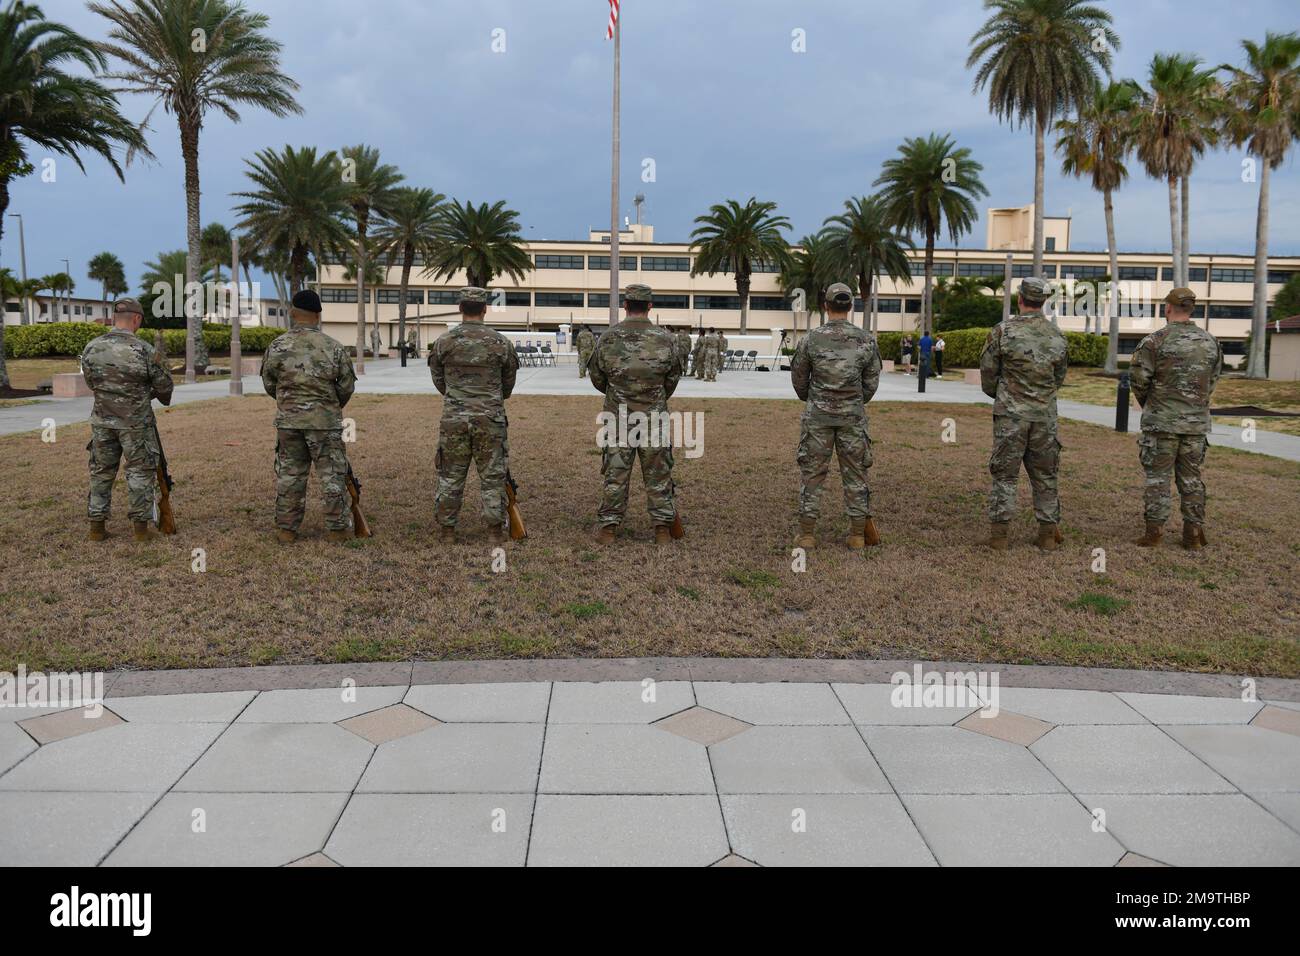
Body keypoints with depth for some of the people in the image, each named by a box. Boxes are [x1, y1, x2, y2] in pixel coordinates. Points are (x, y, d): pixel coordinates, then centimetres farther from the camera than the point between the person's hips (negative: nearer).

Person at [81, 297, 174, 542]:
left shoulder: (91, 348, -3)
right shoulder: (145, 350, -14)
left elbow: (91, 382, 9)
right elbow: (164, 387, -4)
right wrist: (163, 397, 19)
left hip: (102, 420, 4)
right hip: (136, 423, -3)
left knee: (101, 472, 15)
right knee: (140, 473, 7)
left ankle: (97, 526, 19)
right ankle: (140, 527, 10)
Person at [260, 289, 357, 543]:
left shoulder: (277, 347, -4)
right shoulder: (334, 348, -7)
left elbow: (269, 385, 5)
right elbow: (347, 386, 1)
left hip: (288, 420, 2)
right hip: (326, 421, -1)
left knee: (289, 475, 11)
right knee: (332, 475, 7)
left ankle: (286, 529, 17)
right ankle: (337, 528, 12)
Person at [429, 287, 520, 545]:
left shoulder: (444, 341, -1)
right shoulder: (500, 342, -3)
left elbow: (438, 380, 10)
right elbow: (509, 383, 9)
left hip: (453, 418, 1)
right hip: (490, 418, -1)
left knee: (450, 475, 9)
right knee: (492, 476, 6)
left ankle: (446, 531, 14)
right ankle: (496, 530, 8)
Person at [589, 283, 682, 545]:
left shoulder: (608, 339, -5)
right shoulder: (665, 339, -5)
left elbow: (597, 378, 5)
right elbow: (673, 378, 6)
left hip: (618, 417, 0)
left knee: (616, 474, 8)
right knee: (658, 475, 8)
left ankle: (607, 528, 12)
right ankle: (663, 529, 11)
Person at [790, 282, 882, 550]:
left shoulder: (812, 339, -8)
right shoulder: (866, 340, -4)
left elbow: (798, 377, 3)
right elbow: (872, 382, 4)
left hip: (818, 415, -1)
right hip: (853, 416, 1)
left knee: (812, 473, 6)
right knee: (855, 473, 9)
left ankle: (807, 534, 8)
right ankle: (858, 535, 13)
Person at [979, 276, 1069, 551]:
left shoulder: (1003, 331, -9)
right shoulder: (1058, 336, 3)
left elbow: (988, 372, -2)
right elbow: (1059, 378, 12)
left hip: (1010, 414, -3)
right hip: (1045, 415, 3)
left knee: (1005, 474, 3)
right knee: (1045, 475, 11)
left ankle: (999, 534, 2)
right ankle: (1048, 534, 15)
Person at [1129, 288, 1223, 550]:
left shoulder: (1154, 341, -12)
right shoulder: (1211, 342, 4)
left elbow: (1139, 380, -8)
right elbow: (1212, 382, 10)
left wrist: (1148, 406, 11)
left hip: (1162, 421, -4)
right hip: (1197, 422, 4)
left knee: (1158, 477, 2)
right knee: (1191, 477, 11)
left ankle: (1154, 532, 2)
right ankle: (1193, 534, 13)